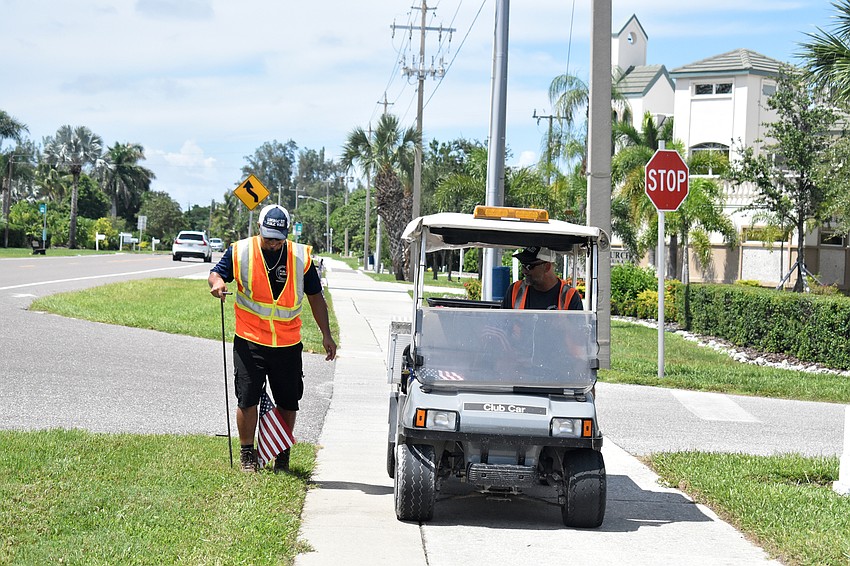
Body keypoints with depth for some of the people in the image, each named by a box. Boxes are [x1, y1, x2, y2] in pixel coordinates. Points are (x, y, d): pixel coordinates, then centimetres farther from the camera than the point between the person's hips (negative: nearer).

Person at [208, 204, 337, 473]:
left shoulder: (301, 256, 2)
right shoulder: (240, 252, -2)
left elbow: (315, 296, 10)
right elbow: (216, 272, 10)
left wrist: (326, 334, 8)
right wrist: (216, 281, -16)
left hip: (288, 344, 1)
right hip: (249, 342, -1)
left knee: (288, 402, 6)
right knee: (247, 398, -4)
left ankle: (283, 456, 22)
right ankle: (247, 454, 13)